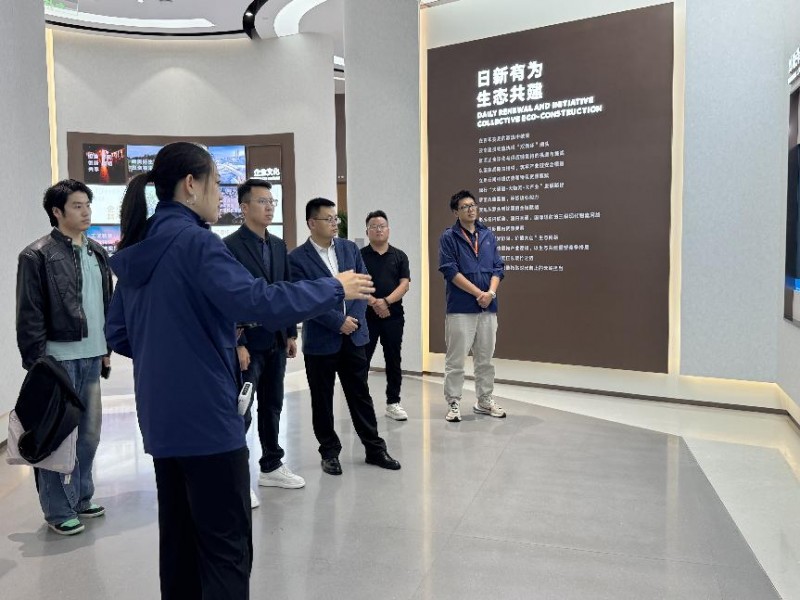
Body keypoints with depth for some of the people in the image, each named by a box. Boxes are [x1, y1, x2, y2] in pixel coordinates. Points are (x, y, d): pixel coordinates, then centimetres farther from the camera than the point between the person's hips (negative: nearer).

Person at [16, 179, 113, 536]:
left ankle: (81, 497, 30)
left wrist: (107, 347, 15)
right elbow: (30, 316, -10)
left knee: (89, 432, 14)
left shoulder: (97, 252, 13)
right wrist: (36, 361, -12)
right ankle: (59, 510, 15)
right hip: (59, 359, -6)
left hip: (91, 358, 7)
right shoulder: (37, 255, -7)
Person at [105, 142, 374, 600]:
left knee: (180, 537, 18)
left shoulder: (136, 250, 12)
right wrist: (334, 289, -16)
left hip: (162, 417, 9)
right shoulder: (194, 241, -15)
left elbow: (118, 333, 16)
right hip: (205, 416, -9)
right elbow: (258, 302, -26)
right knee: (226, 545, 1)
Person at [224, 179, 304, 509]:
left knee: (272, 406, 16)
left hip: (275, 341, 7)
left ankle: (271, 466, 29)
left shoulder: (279, 245, 12)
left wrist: (291, 333, 11)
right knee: (241, 411, 0)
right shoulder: (230, 246, -10)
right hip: (248, 343, -7)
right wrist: (237, 344, -17)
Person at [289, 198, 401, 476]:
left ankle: (374, 448, 23)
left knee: (360, 394, 12)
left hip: (354, 335, 4)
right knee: (322, 400, 9)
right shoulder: (297, 258, -9)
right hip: (321, 340, -3)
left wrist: (354, 318, -8)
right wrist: (338, 322, -16)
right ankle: (330, 452, 25)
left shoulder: (350, 248, 5)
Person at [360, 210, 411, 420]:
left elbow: (404, 284, -1)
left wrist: (386, 301, -16)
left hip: (393, 316, 2)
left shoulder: (399, 256, 7)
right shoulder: (359, 255, 2)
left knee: (393, 360, 7)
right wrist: (373, 303, -17)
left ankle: (393, 402, 17)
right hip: (366, 315, -2)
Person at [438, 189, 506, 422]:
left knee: (486, 358, 13)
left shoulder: (488, 235, 12)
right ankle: (453, 404, 13)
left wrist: (491, 293, -9)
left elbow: (498, 268, 9)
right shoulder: (449, 237, -2)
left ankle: (484, 401, 26)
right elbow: (450, 271, -11)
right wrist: (479, 293, -14)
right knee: (456, 359, 1)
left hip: (488, 307, 5)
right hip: (460, 308, -5)